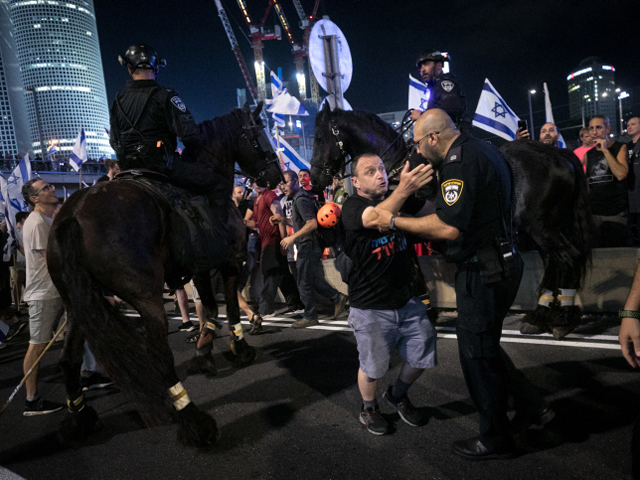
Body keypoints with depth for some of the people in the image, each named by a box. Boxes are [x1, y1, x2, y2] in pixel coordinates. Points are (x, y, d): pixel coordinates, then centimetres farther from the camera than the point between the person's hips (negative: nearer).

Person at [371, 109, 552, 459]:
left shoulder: (461, 160, -20)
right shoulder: (482, 149, 13)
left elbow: (449, 227, -28)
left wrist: (394, 221, -19)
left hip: (483, 272, -10)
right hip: (502, 262, 10)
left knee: (477, 354, 5)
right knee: (484, 346, 23)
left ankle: (495, 439, 22)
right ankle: (531, 407, 32)